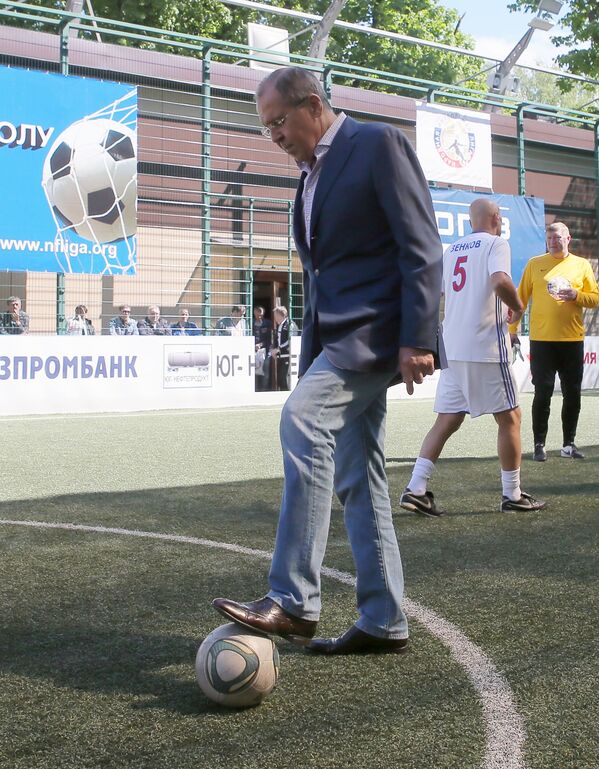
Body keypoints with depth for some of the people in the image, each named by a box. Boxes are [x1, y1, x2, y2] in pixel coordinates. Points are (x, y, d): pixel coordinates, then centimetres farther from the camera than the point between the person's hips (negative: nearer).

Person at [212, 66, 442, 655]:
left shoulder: (379, 143, -4)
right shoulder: (310, 176, 22)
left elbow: (421, 246, -12)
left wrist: (417, 338, -19)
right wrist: (312, 359, 20)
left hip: (378, 325, -9)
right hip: (336, 336, 9)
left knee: (302, 419, -28)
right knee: (357, 480, 7)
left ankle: (292, 602, -28)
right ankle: (383, 623, 14)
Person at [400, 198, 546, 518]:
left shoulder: (452, 249, 16)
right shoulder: (496, 244, -4)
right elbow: (500, 281, -23)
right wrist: (517, 307, -5)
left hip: (452, 348, 6)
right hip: (486, 347, -6)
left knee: (447, 420, 8)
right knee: (509, 417, 7)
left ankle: (416, 489, -1)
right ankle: (512, 495, 12)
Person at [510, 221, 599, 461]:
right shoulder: (535, 264, 5)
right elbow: (521, 297, 7)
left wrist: (576, 295, -12)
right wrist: (512, 328, 2)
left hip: (572, 339, 2)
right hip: (541, 339, -2)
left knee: (573, 394, 5)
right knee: (543, 393, -3)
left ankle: (569, 444, 16)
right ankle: (539, 445, 4)